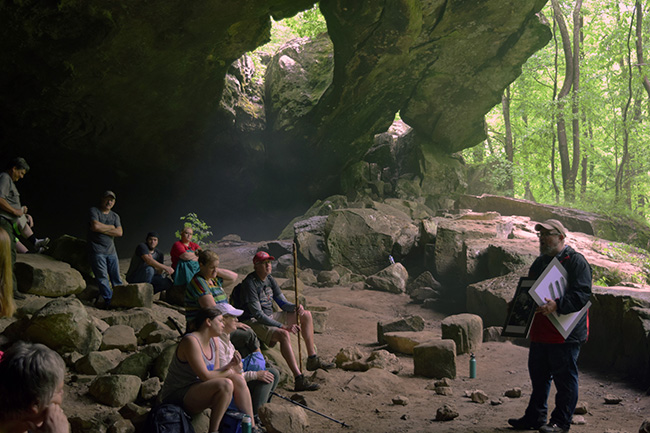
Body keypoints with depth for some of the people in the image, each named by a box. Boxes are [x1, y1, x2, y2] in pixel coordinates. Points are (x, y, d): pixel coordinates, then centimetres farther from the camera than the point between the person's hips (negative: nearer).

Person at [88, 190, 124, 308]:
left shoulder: (115, 216, 17)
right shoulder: (94, 211, 2)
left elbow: (119, 233, 0)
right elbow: (95, 226, -16)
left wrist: (102, 229, -8)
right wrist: (111, 227, -2)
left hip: (111, 251, 5)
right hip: (97, 250, -5)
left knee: (116, 278, 2)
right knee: (102, 277, -10)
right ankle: (109, 300, -11)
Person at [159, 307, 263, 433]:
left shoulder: (214, 342, 8)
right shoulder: (191, 341, -21)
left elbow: (216, 372, 8)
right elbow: (205, 376, -23)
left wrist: (230, 365, -11)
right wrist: (231, 371, -11)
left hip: (195, 391, 9)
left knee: (239, 379, -6)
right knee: (225, 384, -28)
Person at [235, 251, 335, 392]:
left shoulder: (270, 280, 7)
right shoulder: (250, 283, -20)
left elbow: (283, 303, 11)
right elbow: (257, 314, -26)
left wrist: (296, 307, -14)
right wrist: (283, 326, -31)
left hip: (270, 317, 10)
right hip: (254, 322, -10)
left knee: (306, 315, 10)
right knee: (283, 335, -36)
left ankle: (312, 359, 10)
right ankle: (299, 380, -40)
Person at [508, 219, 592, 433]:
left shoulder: (576, 261, -9)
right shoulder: (540, 262, 16)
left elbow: (582, 295, -19)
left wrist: (557, 305, -31)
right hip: (540, 331, 8)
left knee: (564, 377, 1)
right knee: (538, 374, 15)